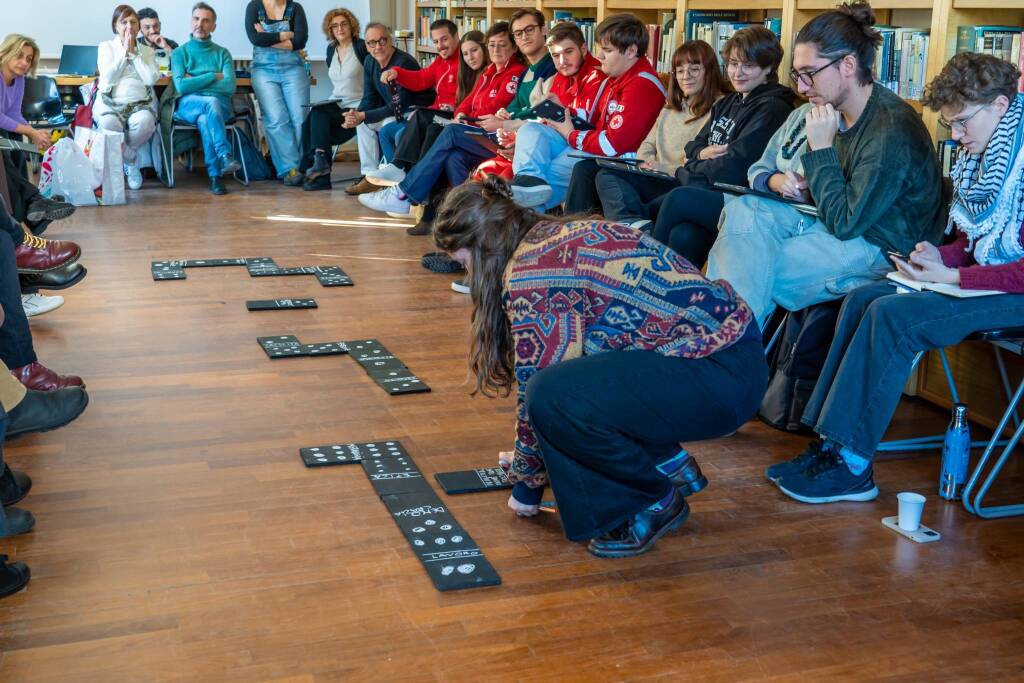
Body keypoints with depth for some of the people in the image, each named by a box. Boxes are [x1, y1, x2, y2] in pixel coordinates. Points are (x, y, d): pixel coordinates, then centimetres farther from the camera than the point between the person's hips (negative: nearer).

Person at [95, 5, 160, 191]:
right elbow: (108, 77, -4)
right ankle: (132, 161, -9)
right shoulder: (106, 47, 12)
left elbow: (151, 79, -3)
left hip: (140, 104, 1)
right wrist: (124, 52, -2)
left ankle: (121, 154, -6)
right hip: (110, 103, -1)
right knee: (109, 124, -37)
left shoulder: (147, 51, 15)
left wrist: (134, 53, -1)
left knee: (145, 122, -36)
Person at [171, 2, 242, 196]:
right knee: (212, 102, -36)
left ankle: (215, 176, -42)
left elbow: (230, 87, -2)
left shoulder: (222, 53, 16)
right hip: (189, 105, -1)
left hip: (220, 105, 1)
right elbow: (181, 86, -5)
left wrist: (195, 82, -4)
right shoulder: (180, 53, 14)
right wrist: (214, 76, -4)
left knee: (204, 119, -36)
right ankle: (225, 156, -49)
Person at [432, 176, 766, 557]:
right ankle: (669, 462, 18)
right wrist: (528, 457, 34)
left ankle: (658, 500, 0)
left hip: (725, 377, -10)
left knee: (555, 395, -22)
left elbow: (534, 392, -8)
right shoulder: (565, 236, 15)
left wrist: (526, 482, 8)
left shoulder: (529, 271, -14)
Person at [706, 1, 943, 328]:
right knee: (744, 210, -7)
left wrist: (821, 149, -21)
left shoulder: (892, 129, -23)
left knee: (752, 271, -19)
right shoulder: (838, 111, 2)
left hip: (882, 250, -9)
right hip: (842, 224, 9)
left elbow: (845, 223, -21)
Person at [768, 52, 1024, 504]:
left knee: (892, 314, -25)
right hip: (978, 278, 10)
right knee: (863, 298, -2)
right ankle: (831, 444, -6)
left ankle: (851, 466, -19)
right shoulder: (980, 154, 9)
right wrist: (943, 256, 0)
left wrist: (953, 277, -21)